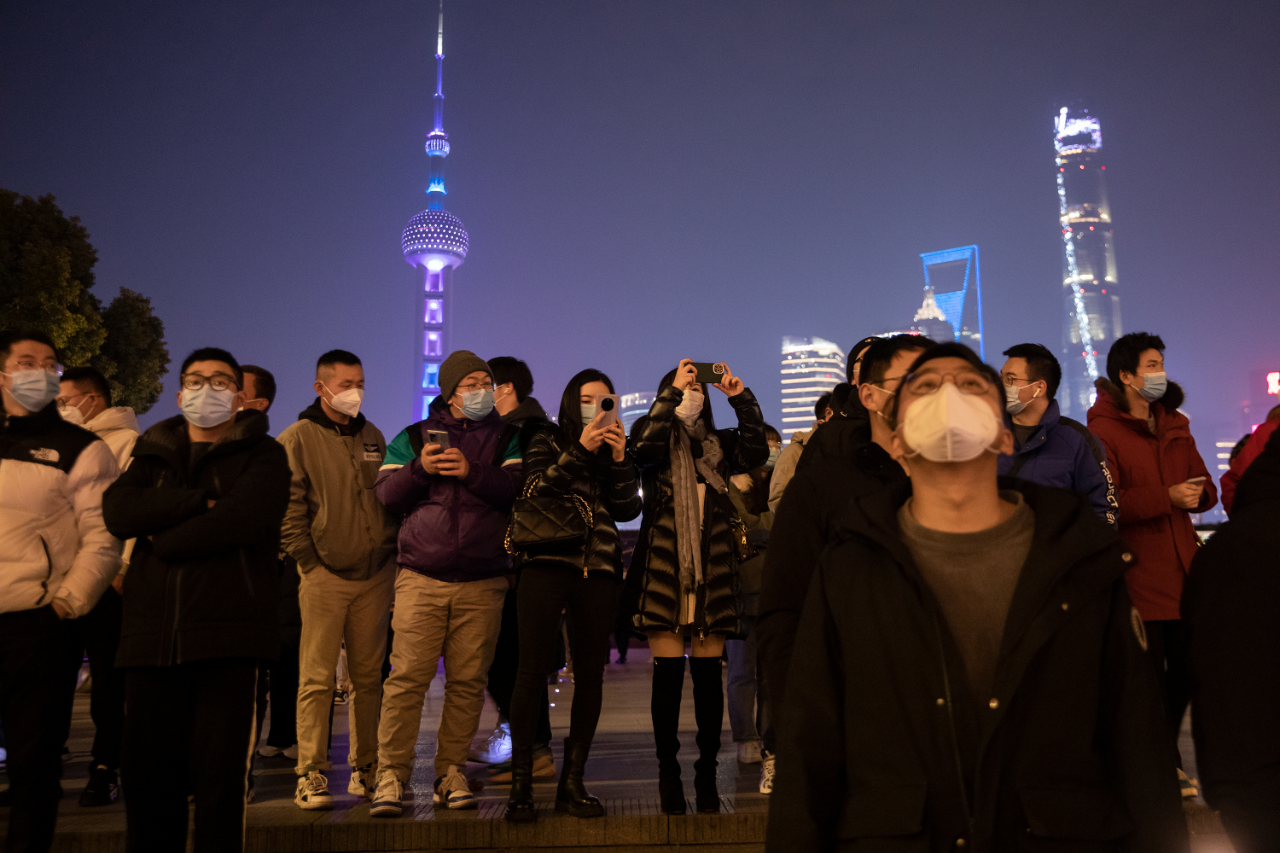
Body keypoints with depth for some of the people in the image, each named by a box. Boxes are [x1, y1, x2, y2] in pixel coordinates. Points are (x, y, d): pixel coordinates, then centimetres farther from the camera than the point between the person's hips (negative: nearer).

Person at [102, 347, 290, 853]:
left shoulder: (263, 456, 6)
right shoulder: (154, 455, 20)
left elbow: (241, 520, -13)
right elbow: (118, 512, 0)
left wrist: (162, 541, -2)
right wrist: (201, 501, -8)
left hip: (228, 631, -4)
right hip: (152, 633, 4)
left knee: (221, 775, -1)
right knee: (148, 775, 7)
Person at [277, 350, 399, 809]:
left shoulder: (372, 436, 14)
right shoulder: (297, 438, -1)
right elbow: (288, 509, -5)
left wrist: (392, 555, 9)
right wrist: (310, 562, -9)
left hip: (376, 576, 4)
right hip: (324, 577, -4)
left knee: (369, 676, 9)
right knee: (317, 678, -3)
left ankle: (366, 768, 20)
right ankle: (311, 774, 5)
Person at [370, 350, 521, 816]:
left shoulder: (506, 437, 12)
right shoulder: (412, 437, 13)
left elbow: (518, 490, -4)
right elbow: (387, 495, 4)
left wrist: (472, 472, -16)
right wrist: (420, 468, -12)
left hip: (482, 584, 1)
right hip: (421, 578, 0)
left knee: (468, 681, 2)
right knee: (407, 677, -6)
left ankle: (451, 773, 13)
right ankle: (391, 775, 1)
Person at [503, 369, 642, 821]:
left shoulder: (616, 450, 19)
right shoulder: (546, 440, 11)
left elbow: (628, 509, 7)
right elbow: (535, 491, -6)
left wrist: (618, 458, -4)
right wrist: (580, 450, -10)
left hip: (598, 571, 4)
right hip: (547, 564, -3)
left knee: (590, 677, 3)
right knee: (533, 671, -8)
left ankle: (572, 782, 12)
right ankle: (521, 783, -1)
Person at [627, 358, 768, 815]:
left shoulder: (720, 444, 16)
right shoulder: (656, 439, 9)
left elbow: (757, 451, -2)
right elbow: (643, 445, -15)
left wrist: (742, 399, -8)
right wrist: (672, 390, -15)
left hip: (712, 571, 2)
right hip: (664, 569, -2)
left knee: (708, 674, 3)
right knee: (668, 673, -1)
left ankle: (707, 771, 13)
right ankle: (668, 771, 10)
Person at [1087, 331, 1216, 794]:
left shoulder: (1175, 425, 18)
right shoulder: (1102, 430, -6)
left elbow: (1204, 485, 17)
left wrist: (1198, 493, -6)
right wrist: (1167, 497, -20)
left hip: (1182, 568, 7)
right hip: (1137, 573, -7)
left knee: (1183, 672, 13)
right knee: (1149, 676, -2)